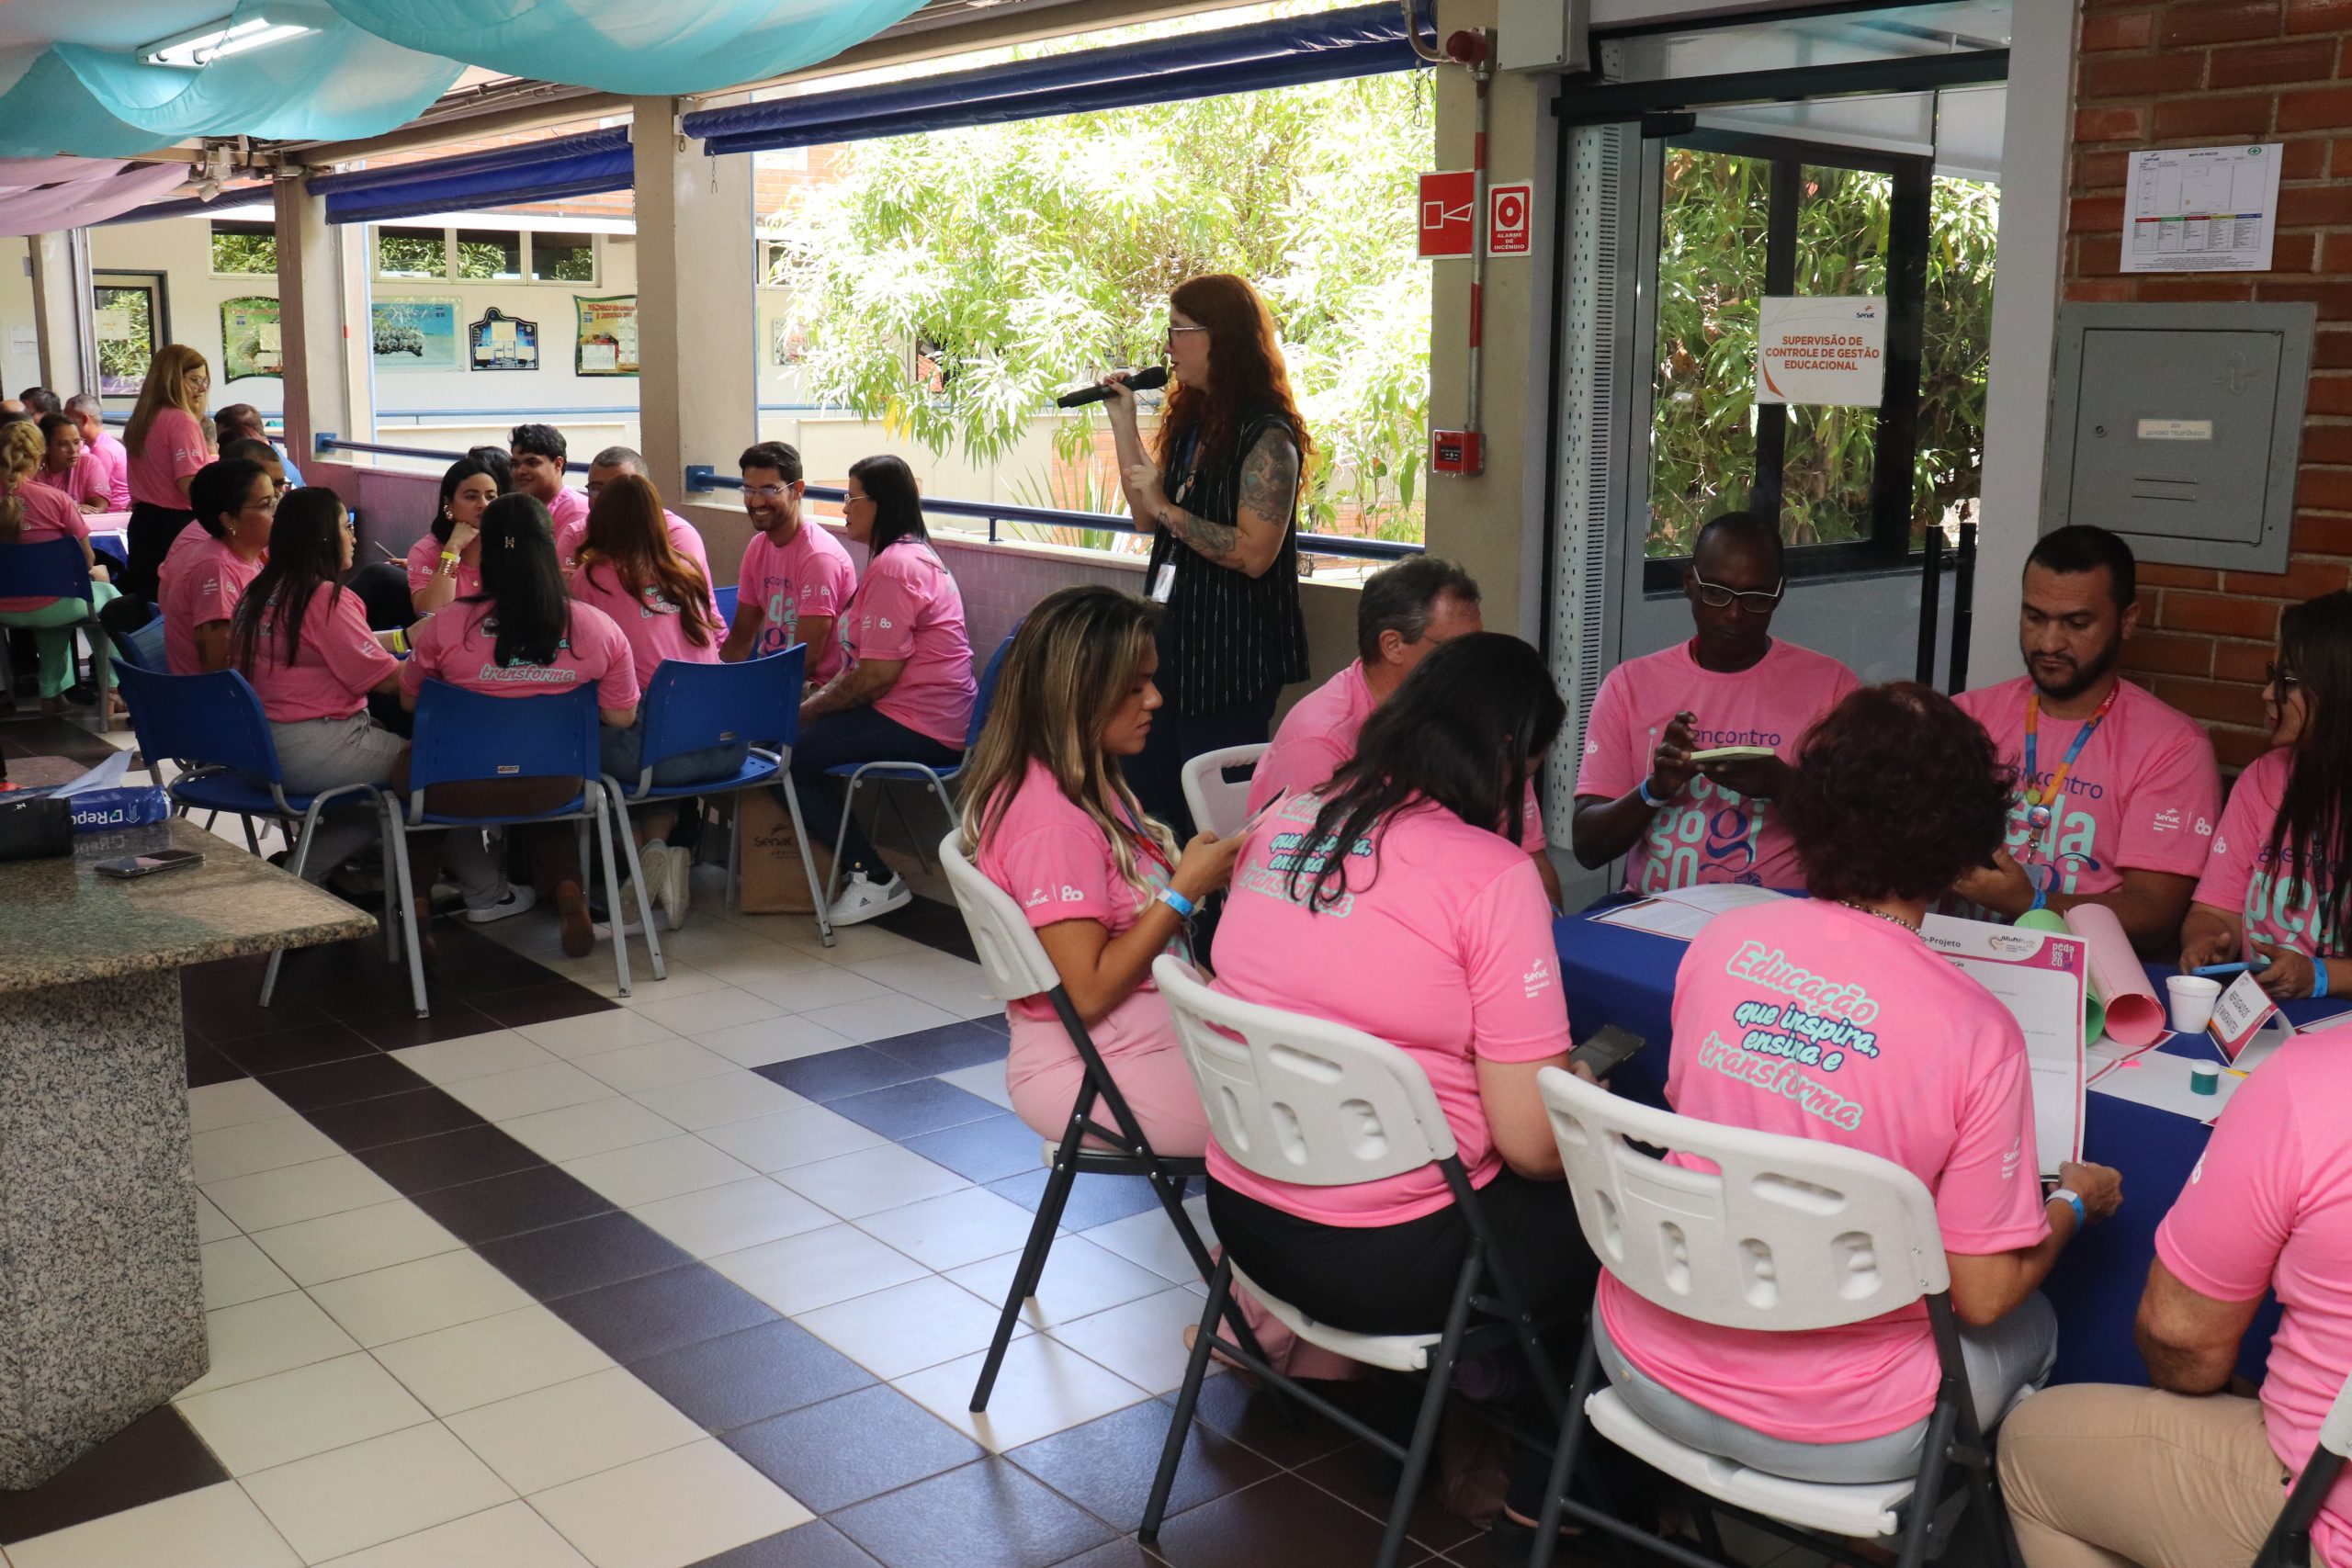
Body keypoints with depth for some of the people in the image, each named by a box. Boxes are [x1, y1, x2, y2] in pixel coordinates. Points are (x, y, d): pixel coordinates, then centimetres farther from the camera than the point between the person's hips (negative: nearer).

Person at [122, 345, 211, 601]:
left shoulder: (141, 418, 14)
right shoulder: (181, 421, -13)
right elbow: (190, 486, -21)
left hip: (142, 522, 9)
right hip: (176, 525, -9)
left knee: (145, 598, 10)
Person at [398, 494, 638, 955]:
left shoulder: (445, 627, -16)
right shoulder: (598, 628, -11)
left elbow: (409, 701, 1)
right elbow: (621, 717, -2)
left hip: (458, 789, -1)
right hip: (554, 788, 1)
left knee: (409, 770, 33)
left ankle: (486, 892, 31)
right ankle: (566, 888, 15)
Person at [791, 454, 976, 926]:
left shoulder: (893, 565, -16)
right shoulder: (913, 554, 18)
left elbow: (878, 674, -22)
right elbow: (866, 662, 18)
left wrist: (810, 709, -9)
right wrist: (819, 696, 7)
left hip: (917, 727, -11)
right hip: (933, 717, 11)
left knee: (791, 757, -11)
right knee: (807, 733, 14)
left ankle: (875, 879, -4)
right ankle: (851, 862, 16)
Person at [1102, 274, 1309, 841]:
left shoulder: (1267, 434, -16)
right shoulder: (1191, 421, 12)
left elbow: (1254, 553, -23)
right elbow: (1147, 519, 16)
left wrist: (1167, 508, -19)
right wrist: (1123, 424, 11)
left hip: (1235, 655, -9)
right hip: (1175, 640, 9)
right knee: (1145, 798, 14)